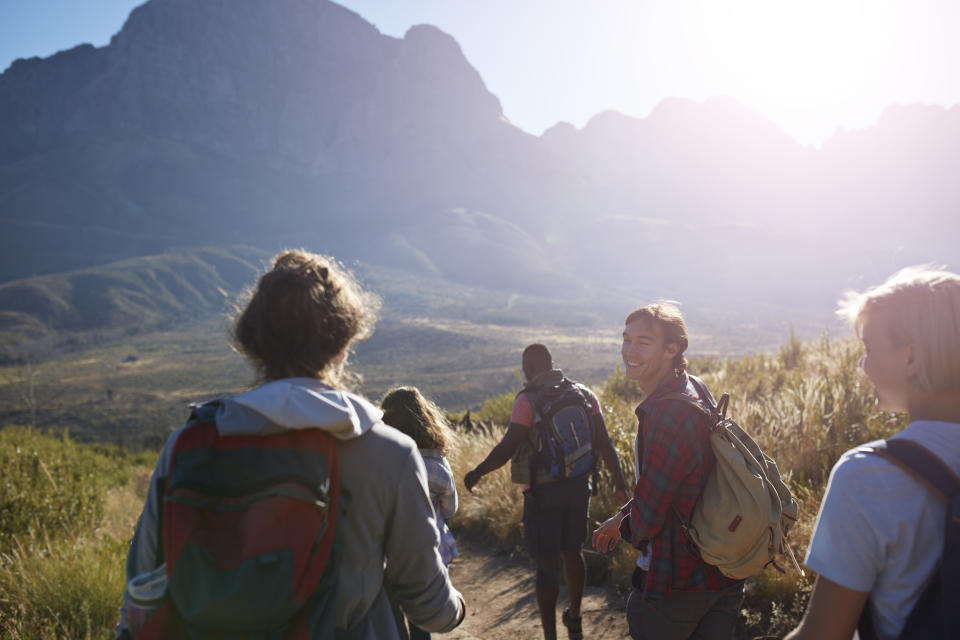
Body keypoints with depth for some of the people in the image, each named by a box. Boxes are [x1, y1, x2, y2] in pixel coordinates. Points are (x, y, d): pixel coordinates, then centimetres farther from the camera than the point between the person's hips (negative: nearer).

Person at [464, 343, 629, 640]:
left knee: (546, 563, 3)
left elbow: (507, 448, -17)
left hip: (543, 491, -6)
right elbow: (605, 444, 4)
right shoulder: (584, 393, 4)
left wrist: (476, 473, -3)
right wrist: (620, 485, 11)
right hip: (579, 485, 6)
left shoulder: (528, 399, -13)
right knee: (572, 552, 22)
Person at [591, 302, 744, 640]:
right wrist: (621, 517, 17)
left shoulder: (667, 415, -28)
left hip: (676, 583, -9)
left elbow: (645, 522, -21)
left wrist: (625, 527, 1)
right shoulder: (694, 390, 3)